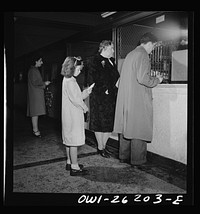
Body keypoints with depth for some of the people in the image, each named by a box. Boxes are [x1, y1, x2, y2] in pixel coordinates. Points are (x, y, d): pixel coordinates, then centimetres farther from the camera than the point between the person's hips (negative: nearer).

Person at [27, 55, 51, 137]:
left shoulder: (35, 70, 20)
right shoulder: (33, 70, -11)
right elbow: (34, 82, -19)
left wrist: (44, 84, 12)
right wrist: (44, 83, -9)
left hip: (37, 94, 10)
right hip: (35, 94, -10)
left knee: (36, 112, 11)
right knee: (35, 112, -8)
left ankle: (35, 129, 17)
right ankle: (35, 130, -3)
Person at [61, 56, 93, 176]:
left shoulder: (67, 80, 14)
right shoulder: (70, 81, -17)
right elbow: (75, 99, -21)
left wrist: (86, 92, 6)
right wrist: (84, 107, -7)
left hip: (70, 115, 10)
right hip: (73, 115, -10)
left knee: (69, 139, 16)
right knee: (74, 140, -5)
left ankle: (70, 162, 27)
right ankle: (74, 167, 2)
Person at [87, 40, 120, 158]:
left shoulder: (111, 61, 19)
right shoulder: (95, 60, -6)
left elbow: (116, 77, 23)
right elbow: (92, 79, -14)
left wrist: (116, 88, 7)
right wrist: (103, 90, -17)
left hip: (112, 97, 8)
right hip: (99, 97, -8)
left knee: (110, 122, 10)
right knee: (100, 122, 1)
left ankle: (103, 145, 24)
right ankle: (100, 147, 14)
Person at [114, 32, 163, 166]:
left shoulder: (130, 54, 16)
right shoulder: (143, 55, -11)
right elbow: (142, 78, -21)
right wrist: (157, 80, -4)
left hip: (125, 97, 9)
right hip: (138, 99, -8)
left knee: (127, 126, 14)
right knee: (139, 128, 1)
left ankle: (124, 156, 24)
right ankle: (137, 160, 10)